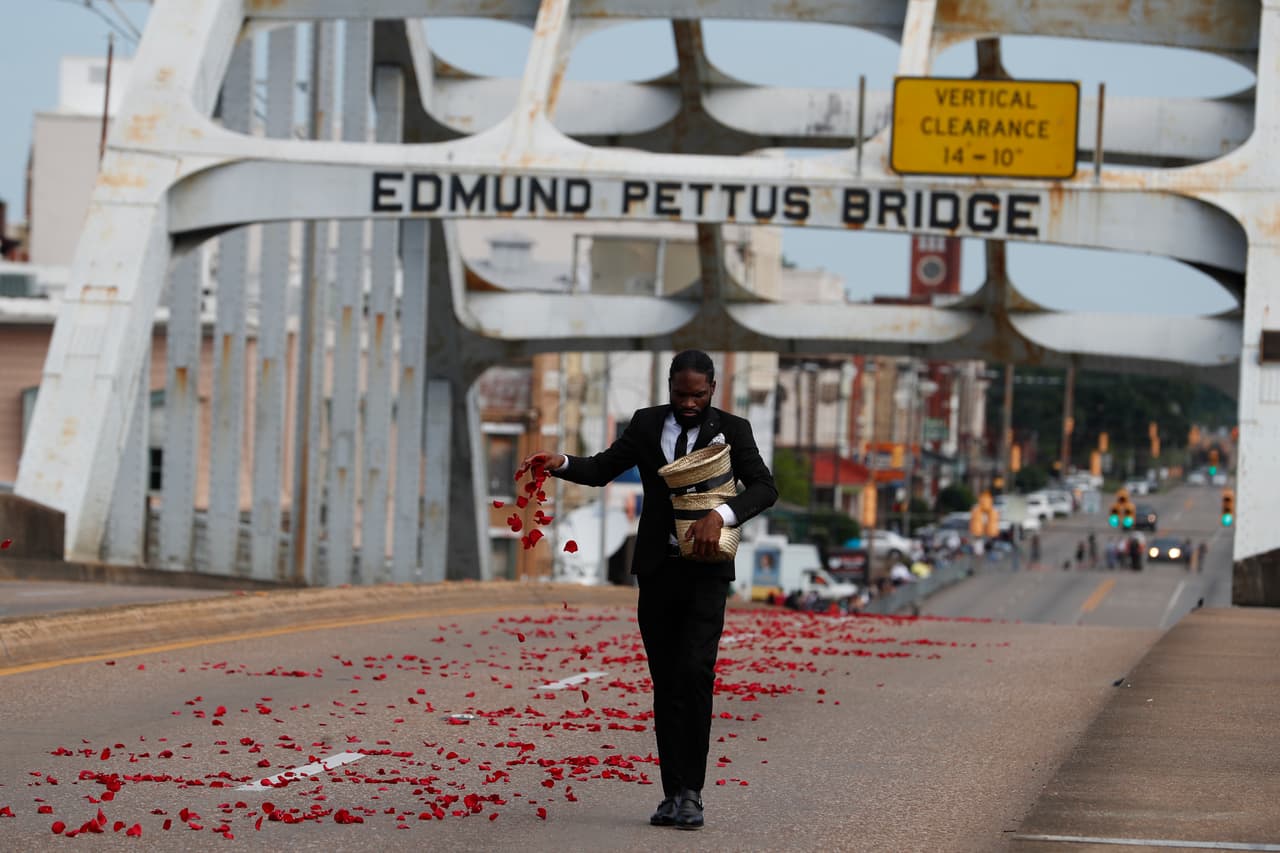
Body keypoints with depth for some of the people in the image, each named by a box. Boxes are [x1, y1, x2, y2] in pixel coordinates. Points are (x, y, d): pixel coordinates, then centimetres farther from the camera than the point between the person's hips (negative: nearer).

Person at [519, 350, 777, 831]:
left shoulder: (732, 430, 0)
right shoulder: (647, 424, 8)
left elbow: (764, 487, -9)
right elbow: (603, 468, 9)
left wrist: (721, 514, -26)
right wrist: (561, 464, -11)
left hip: (706, 570, -3)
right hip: (657, 570, 3)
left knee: (695, 674, -18)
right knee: (665, 684, 5)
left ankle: (691, 793, -13)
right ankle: (674, 794, 9)